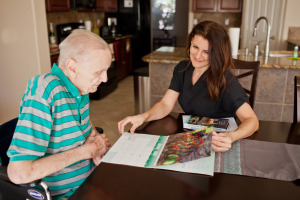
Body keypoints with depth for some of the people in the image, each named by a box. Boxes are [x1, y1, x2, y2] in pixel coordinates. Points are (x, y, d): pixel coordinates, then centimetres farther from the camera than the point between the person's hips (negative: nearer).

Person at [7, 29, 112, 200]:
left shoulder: (80, 84, 0)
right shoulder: (44, 90, -24)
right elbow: (19, 172, -30)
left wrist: (95, 136, -2)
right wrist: (85, 151, -21)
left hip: (91, 176, 7)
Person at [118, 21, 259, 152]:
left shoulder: (224, 79, -17)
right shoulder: (182, 69, 1)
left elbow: (252, 120, -22)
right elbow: (165, 105, -2)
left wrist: (231, 137, -43)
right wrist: (143, 116, -22)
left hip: (217, 146, -5)